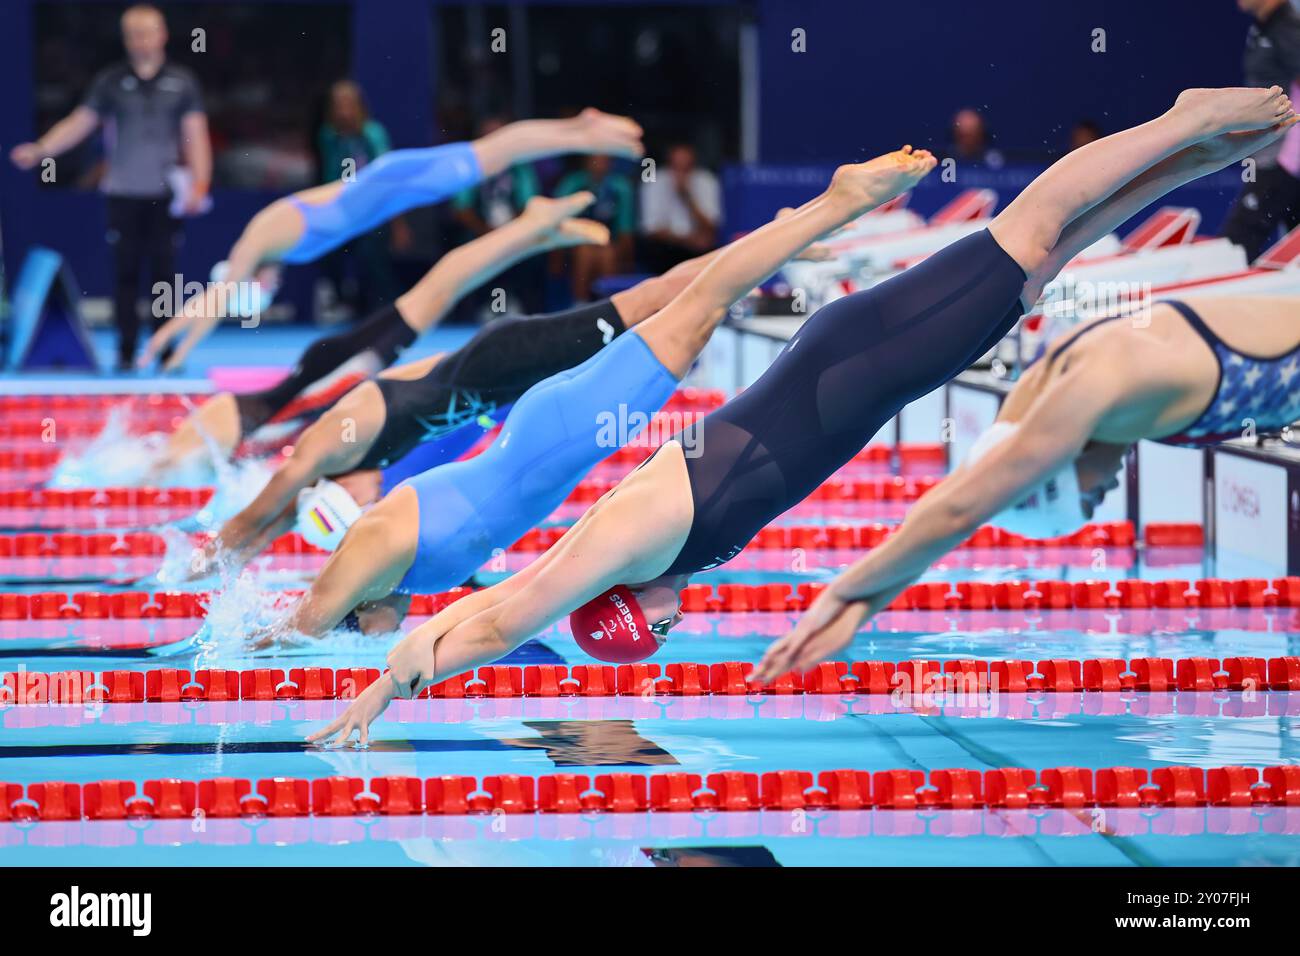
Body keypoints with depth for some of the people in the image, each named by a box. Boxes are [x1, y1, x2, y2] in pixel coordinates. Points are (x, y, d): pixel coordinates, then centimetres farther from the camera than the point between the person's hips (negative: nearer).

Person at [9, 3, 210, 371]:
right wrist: (40, 150, -8)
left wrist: (199, 183, -10)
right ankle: (126, 351, 3)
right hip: (124, 193, 1)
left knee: (164, 270, 0)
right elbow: (79, 123, 6)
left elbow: (196, 135, 2)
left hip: (165, 196, -1)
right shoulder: (111, 81, 7)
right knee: (125, 272, -1)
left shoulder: (181, 82, 6)